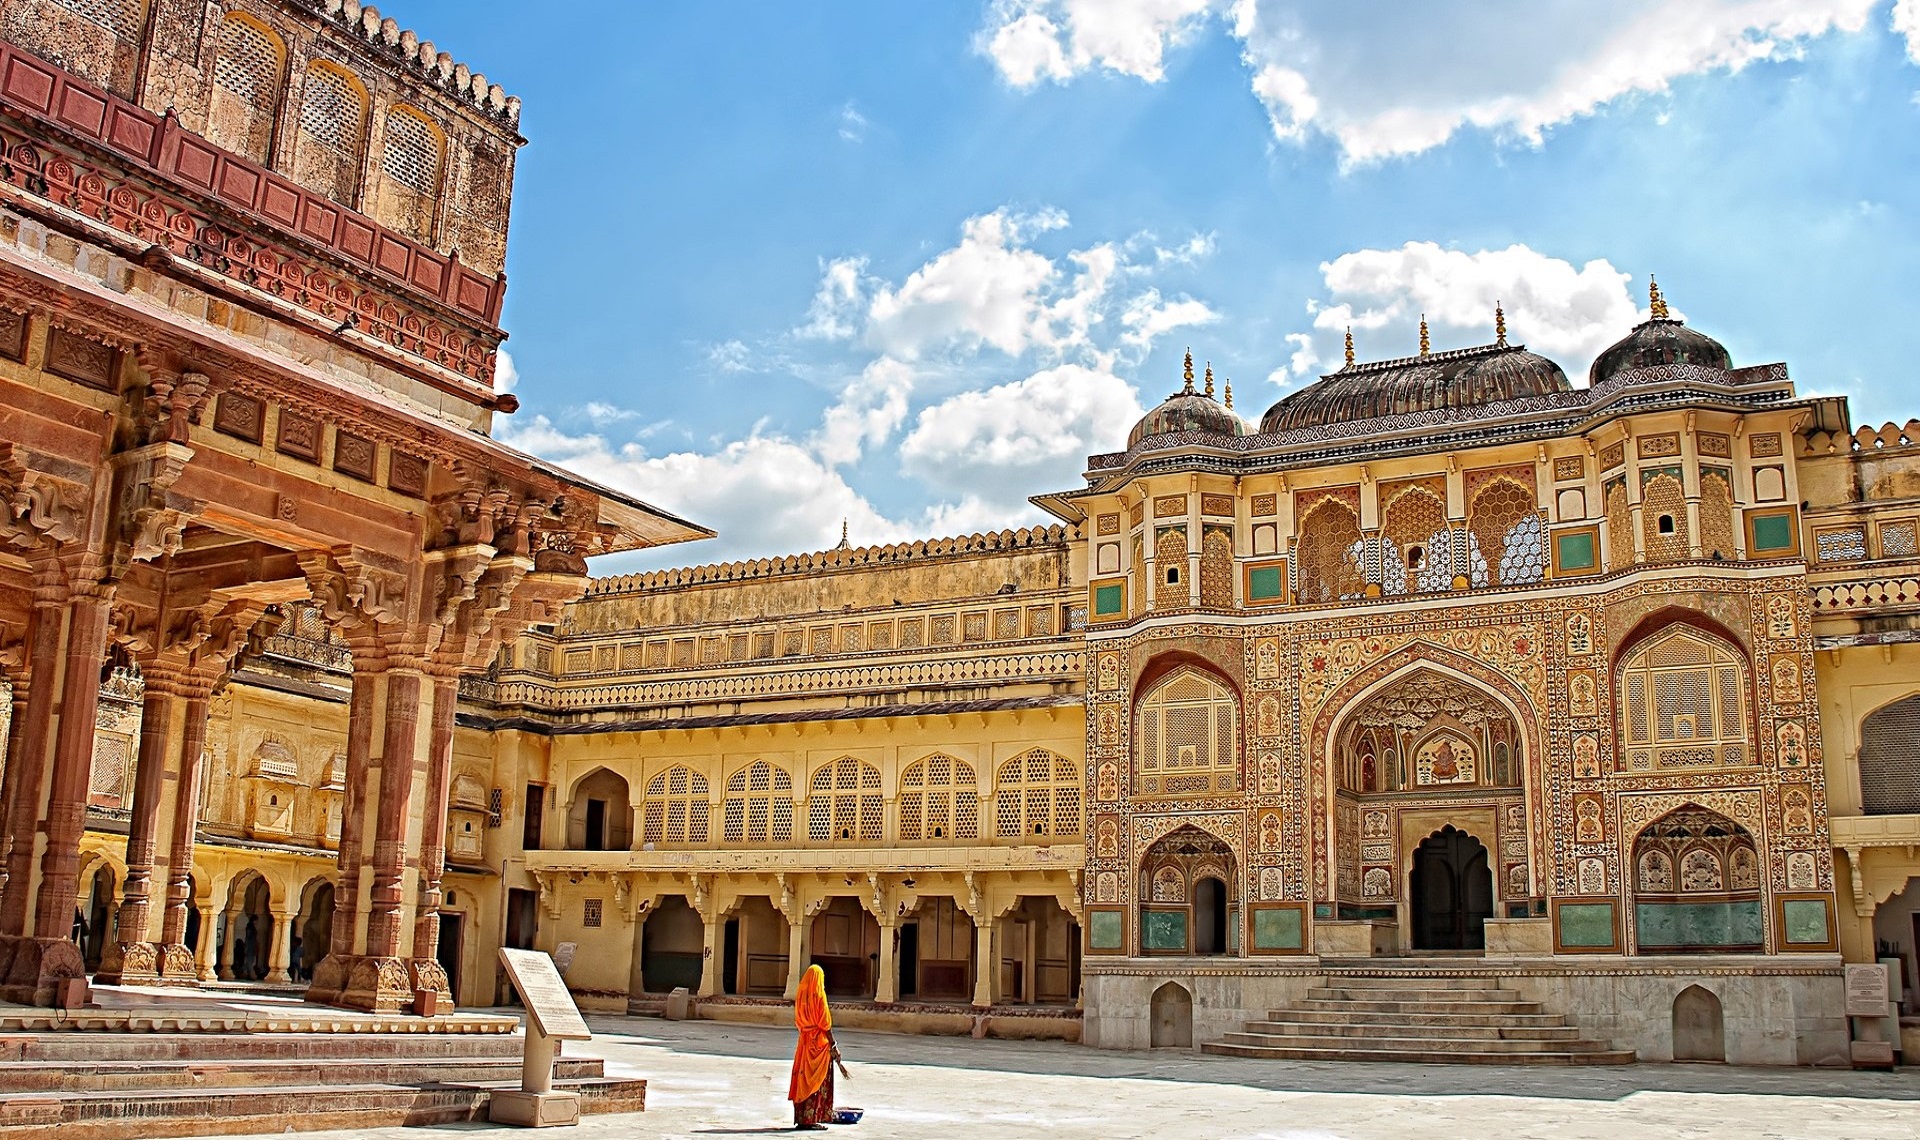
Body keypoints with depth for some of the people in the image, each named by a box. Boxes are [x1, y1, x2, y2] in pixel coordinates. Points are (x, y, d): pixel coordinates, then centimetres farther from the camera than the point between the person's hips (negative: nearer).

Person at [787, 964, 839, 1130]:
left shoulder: (800, 996, 6)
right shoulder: (819, 996, -13)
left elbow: (797, 1021, 10)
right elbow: (825, 1024, -14)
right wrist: (833, 1046, -9)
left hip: (804, 1042, 7)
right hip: (819, 1042, -6)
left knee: (803, 1078, 11)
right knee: (817, 1081, -1)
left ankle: (801, 1118, 14)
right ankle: (811, 1119, -1)